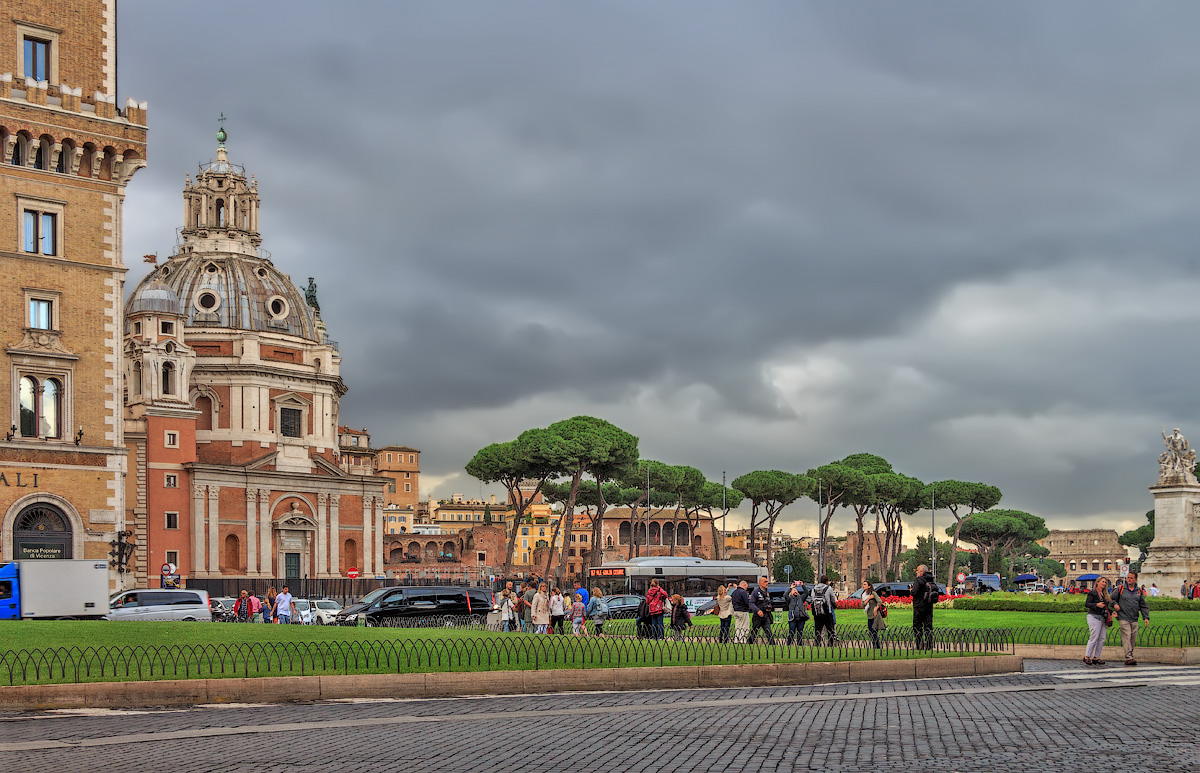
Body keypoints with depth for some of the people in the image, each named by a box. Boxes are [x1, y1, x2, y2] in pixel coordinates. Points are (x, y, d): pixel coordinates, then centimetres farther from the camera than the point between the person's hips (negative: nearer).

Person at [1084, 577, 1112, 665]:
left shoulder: (1104, 594, 18)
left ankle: (1096, 658, 8)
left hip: (1103, 618, 8)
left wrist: (1111, 612, 8)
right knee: (1094, 638, -11)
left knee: (1101, 639, 3)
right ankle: (1087, 657, -3)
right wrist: (1096, 605, -23)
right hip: (1094, 617, -8)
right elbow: (1086, 604, -10)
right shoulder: (1093, 593, -4)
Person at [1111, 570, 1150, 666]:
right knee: (1126, 637, -13)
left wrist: (1146, 617, 2)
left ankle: (1130, 656, 15)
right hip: (1123, 618, -4)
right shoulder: (1120, 588, 4)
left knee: (1133, 639, 4)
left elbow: (1144, 606, 14)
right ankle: (1128, 658, -18)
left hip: (1134, 619, 4)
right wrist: (1115, 604, -9)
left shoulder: (1139, 592, 12)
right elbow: (1112, 599, 12)